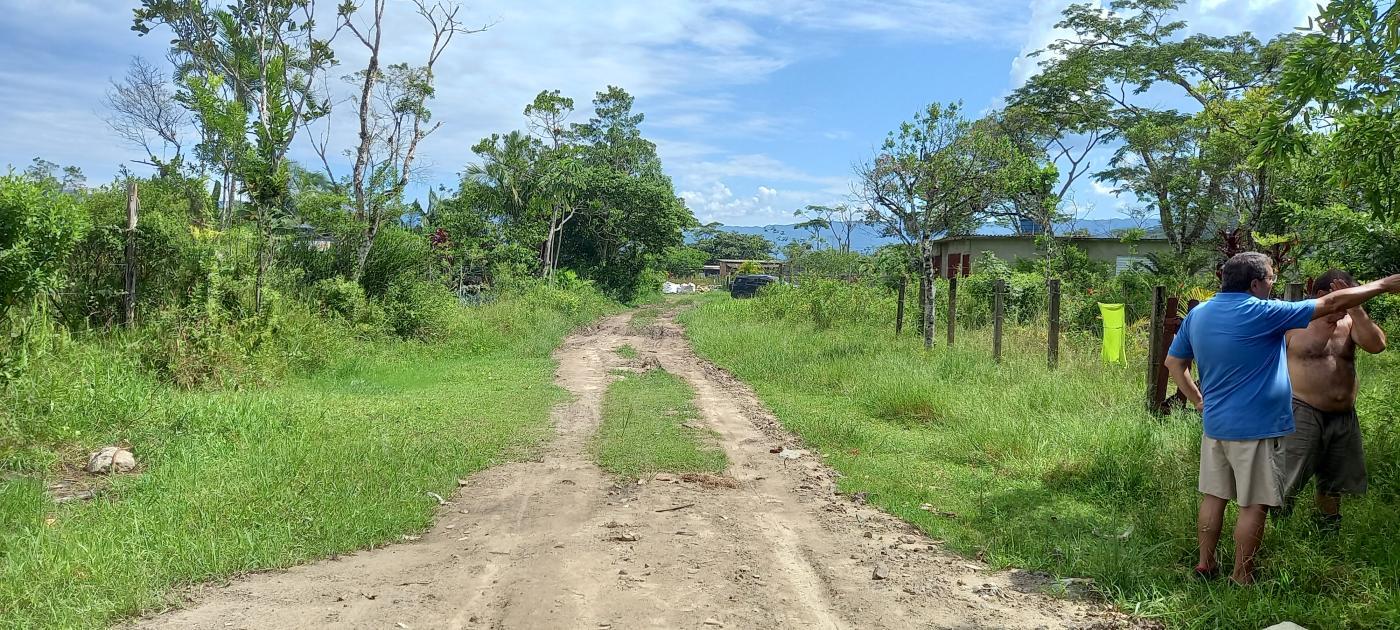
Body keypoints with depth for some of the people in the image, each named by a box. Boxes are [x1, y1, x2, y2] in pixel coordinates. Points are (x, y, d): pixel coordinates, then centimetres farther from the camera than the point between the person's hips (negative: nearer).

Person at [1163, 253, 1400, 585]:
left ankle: (1205, 564, 22)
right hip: (1255, 428, -6)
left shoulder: (1197, 315, 3)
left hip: (1215, 424, 7)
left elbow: (1174, 362, 11)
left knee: (1214, 496, 14)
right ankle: (1241, 579, 10)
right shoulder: (1262, 313, -16)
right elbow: (1331, 304, -10)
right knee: (1254, 505, 4)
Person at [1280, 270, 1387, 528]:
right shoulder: (1294, 324, -5)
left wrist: (1355, 307, -17)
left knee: (1333, 484, 20)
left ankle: (1329, 533, 37)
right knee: (1285, 486, -11)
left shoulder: (1349, 322, 7)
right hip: (1304, 412, -5)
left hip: (1343, 417, 6)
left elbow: (1377, 345, -11)